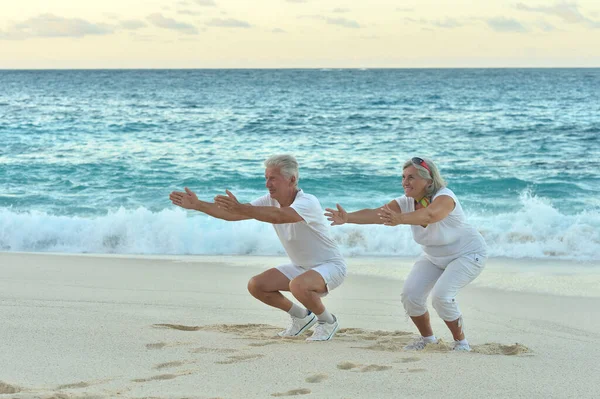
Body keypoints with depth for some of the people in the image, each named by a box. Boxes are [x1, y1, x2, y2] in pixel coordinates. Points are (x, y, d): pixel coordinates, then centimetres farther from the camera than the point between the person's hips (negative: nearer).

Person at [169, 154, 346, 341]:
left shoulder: (308, 202, -28)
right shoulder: (271, 201, -4)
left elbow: (278, 216, -47)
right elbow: (232, 214, -5)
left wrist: (241, 208, -56)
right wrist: (197, 205, -14)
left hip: (330, 265, -8)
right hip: (301, 267, 8)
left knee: (298, 285, -37)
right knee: (256, 285, -4)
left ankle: (327, 321, -7)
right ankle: (301, 316, 16)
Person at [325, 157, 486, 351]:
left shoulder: (444, 198, -32)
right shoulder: (407, 202, -13)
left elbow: (429, 215, -56)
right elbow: (376, 214, -29)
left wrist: (400, 219, -74)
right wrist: (347, 217, -48)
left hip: (468, 254, -7)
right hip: (434, 257, 7)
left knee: (441, 295, -26)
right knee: (410, 294, -11)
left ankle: (461, 342, -3)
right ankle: (427, 337, 15)